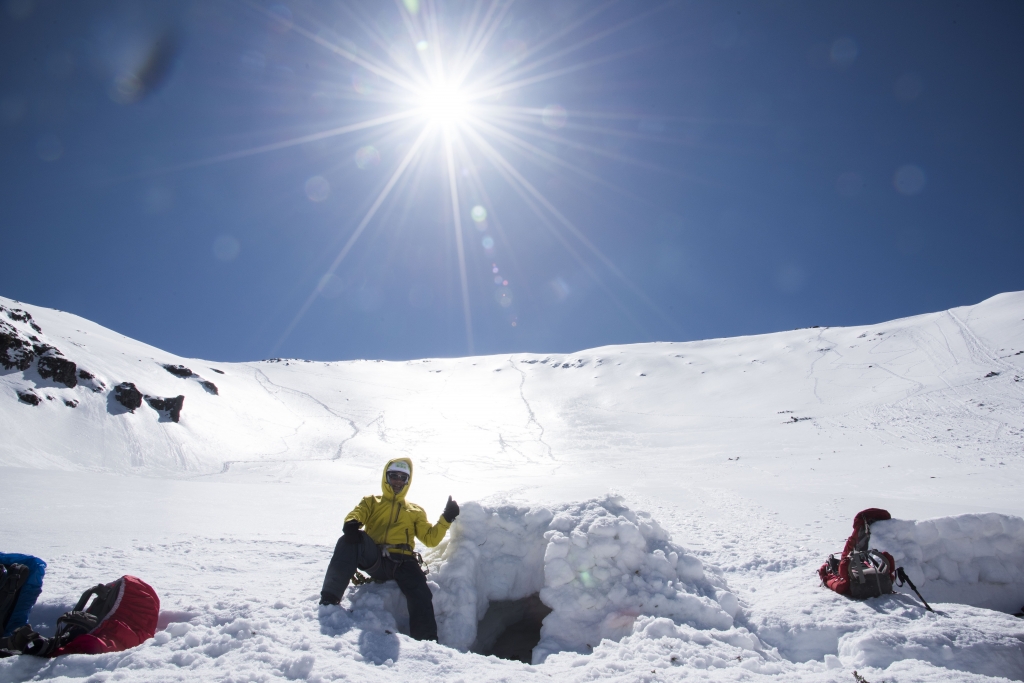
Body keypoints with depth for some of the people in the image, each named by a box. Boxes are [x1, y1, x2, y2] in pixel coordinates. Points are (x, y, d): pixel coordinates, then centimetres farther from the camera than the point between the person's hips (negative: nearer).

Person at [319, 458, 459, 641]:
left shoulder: (415, 511, 29)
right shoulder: (371, 502, 26)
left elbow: (430, 539, 20)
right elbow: (357, 513, 4)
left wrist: (446, 519, 3)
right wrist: (352, 523, -22)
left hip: (402, 562, 1)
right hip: (374, 559, -1)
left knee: (421, 597, -28)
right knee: (349, 541, -31)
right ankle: (329, 599, -30)